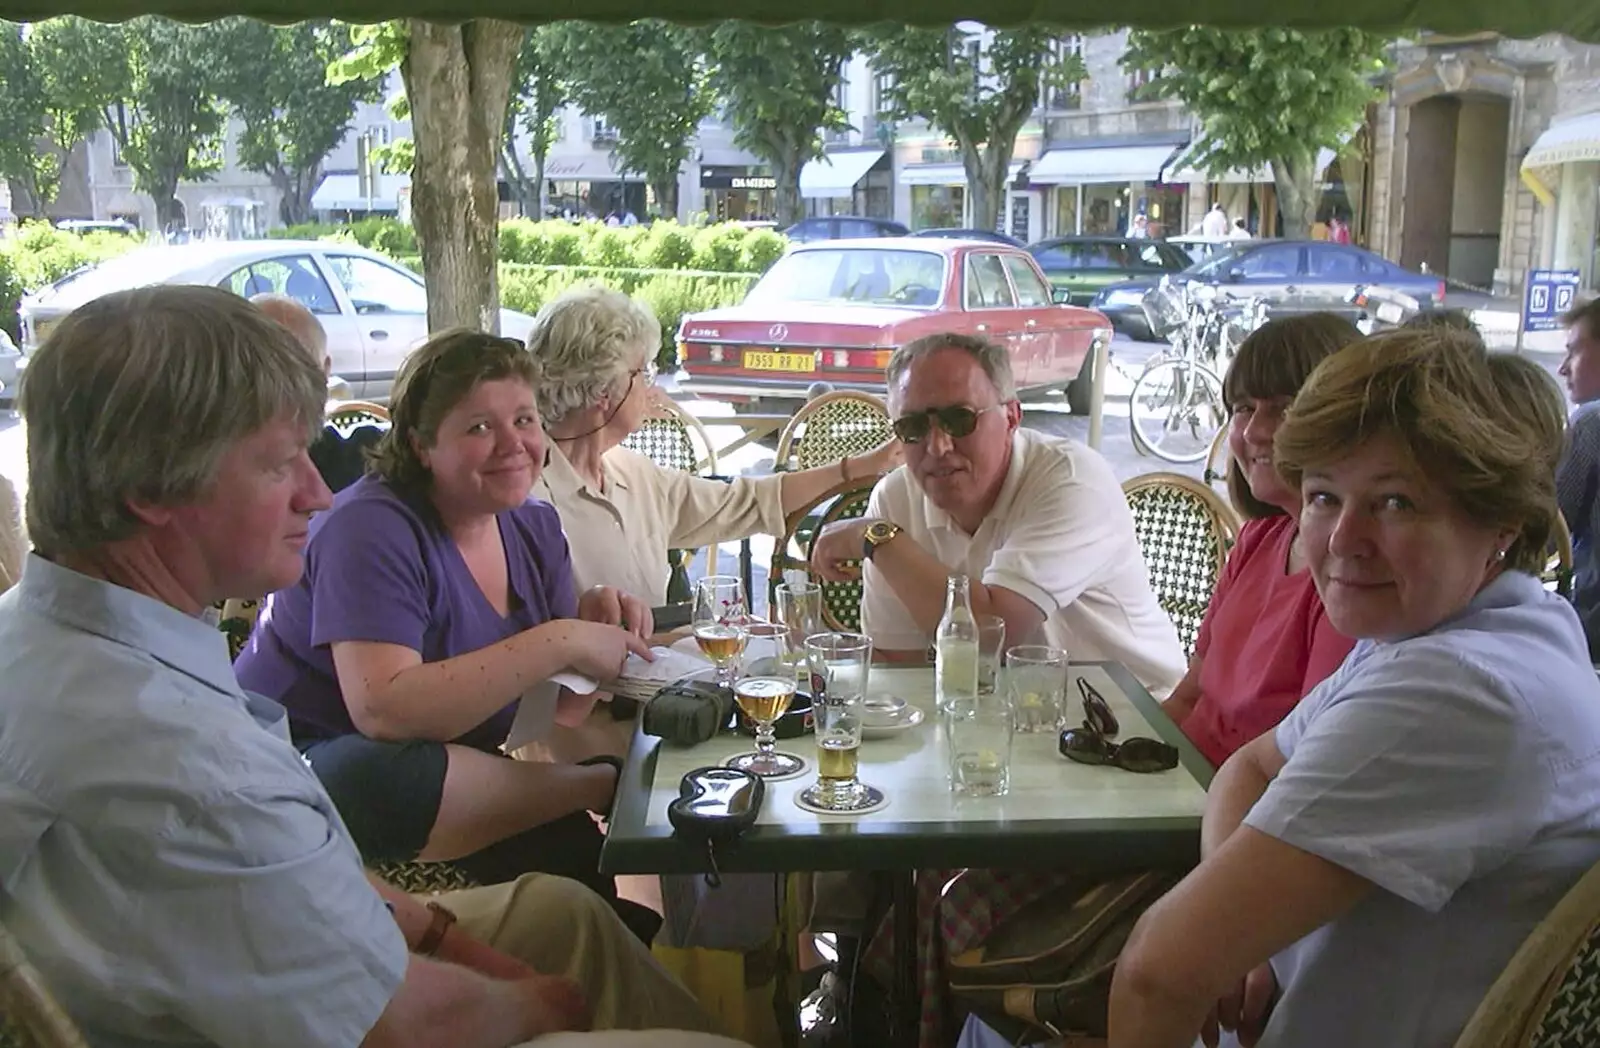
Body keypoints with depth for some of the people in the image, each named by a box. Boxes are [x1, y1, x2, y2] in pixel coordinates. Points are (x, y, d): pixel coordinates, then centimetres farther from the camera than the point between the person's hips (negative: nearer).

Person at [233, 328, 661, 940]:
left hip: (446, 764, 5)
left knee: (578, 857, -26)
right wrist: (557, 642, -32)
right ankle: (602, 789, -18)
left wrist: (592, 621, -16)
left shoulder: (534, 528, 6)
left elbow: (546, 709, 5)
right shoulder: (374, 529, -18)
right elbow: (384, 711, -32)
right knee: (392, 777, -39)